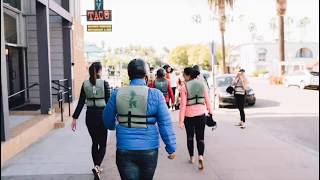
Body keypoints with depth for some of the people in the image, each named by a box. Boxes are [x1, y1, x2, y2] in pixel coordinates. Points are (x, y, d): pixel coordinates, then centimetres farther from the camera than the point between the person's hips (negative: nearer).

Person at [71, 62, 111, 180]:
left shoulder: (85, 84, 0)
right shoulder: (104, 83, -9)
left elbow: (81, 103, -2)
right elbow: (109, 102, -8)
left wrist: (75, 118, 2)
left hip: (90, 116, 3)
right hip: (101, 115, -3)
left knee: (95, 142, 19)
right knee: (102, 144, 7)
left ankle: (96, 167, 26)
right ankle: (97, 166, -14)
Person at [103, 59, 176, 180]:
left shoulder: (117, 94, -4)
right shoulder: (155, 94, -10)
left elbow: (107, 119, 9)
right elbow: (165, 123, -10)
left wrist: (113, 126, 32)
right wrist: (171, 148, -1)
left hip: (124, 150, 1)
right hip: (149, 150, 0)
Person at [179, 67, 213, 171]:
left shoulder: (184, 87, -10)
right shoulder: (202, 84, 1)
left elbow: (183, 105, -12)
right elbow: (207, 100, 4)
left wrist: (181, 120, -9)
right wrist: (210, 111, 16)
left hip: (189, 115, -2)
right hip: (201, 114, 2)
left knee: (190, 137, 18)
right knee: (200, 137, 6)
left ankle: (192, 158, 27)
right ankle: (200, 157, -16)